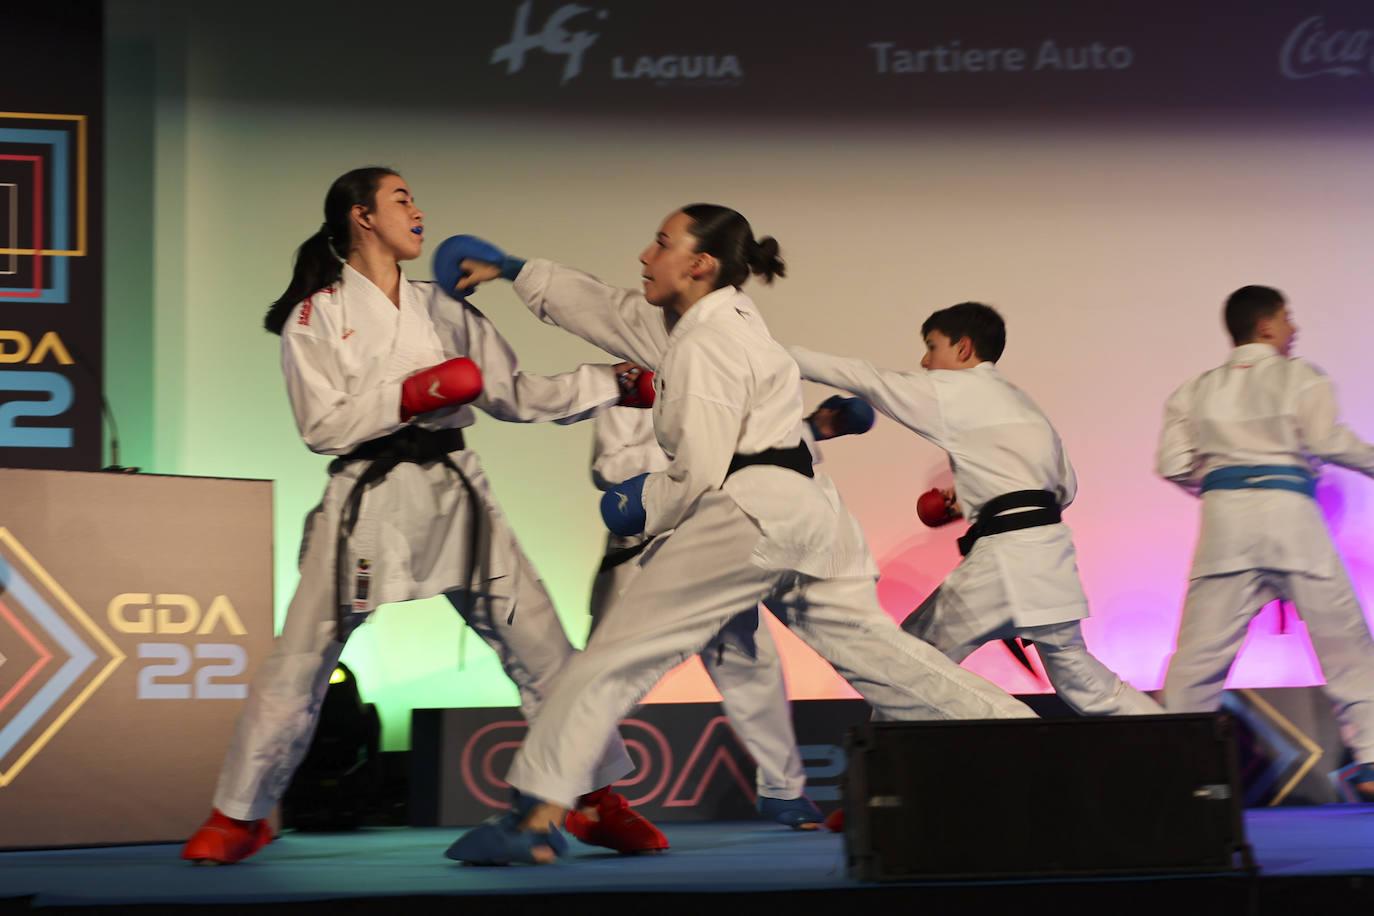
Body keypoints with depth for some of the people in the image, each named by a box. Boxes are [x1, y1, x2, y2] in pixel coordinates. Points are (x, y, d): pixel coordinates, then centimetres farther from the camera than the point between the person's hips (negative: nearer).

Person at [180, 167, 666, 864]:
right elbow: (322, 426, -8)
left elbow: (514, 395, 15)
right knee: (299, 663, -4)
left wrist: (612, 384, 10)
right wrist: (412, 395, -19)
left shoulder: (441, 309, 13)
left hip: (453, 493, 4)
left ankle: (600, 801, 11)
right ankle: (238, 816, 11)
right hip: (367, 499, -4)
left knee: (541, 647, 1)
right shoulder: (319, 313, 0)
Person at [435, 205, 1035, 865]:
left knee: (615, 655, -8)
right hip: (809, 511, 10)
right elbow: (606, 309, 30)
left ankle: (535, 817, -13)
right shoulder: (723, 318, 22)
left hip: (750, 511, -10)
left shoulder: (706, 346, -7)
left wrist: (647, 504, 8)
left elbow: (702, 475, -11)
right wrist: (509, 268, 32)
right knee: (881, 658, 10)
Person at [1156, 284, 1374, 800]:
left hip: (1226, 522, 3)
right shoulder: (1299, 376, 5)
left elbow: (1174, 463, 8)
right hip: (1288, 510, -3)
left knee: (1201, 651, 5)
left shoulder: (1196, 390, 15)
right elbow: (1328, 440, -9)